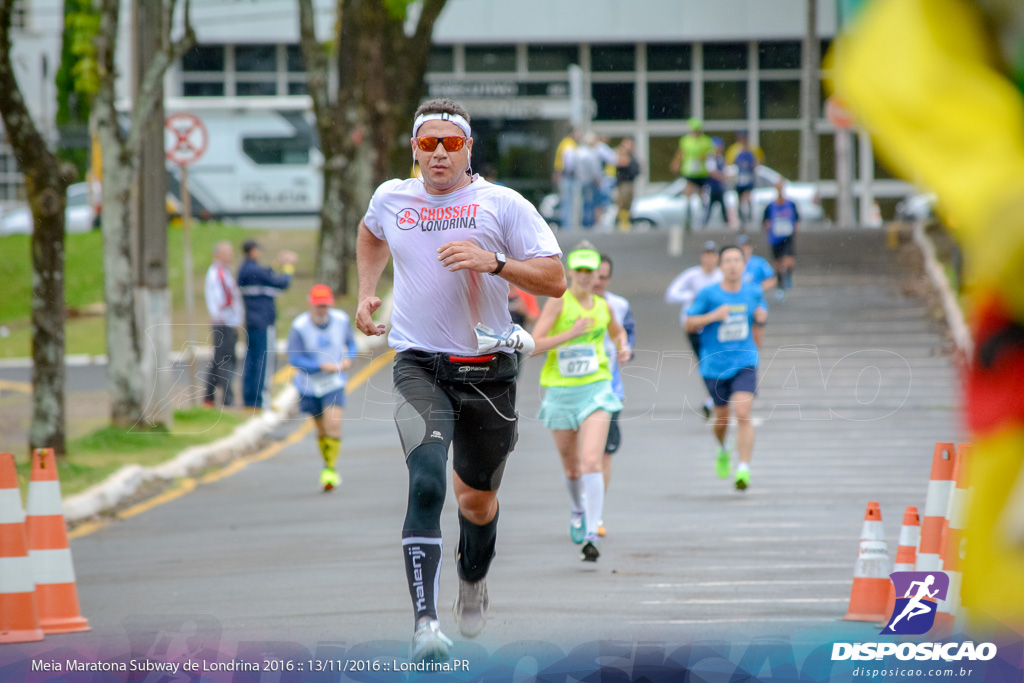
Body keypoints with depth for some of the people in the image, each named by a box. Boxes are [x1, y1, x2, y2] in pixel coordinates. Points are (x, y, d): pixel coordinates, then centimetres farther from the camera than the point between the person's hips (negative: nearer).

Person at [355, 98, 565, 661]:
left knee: (477, 499, 15)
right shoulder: (390, 199, 7)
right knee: (427, 482, -24)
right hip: (420, 366, 0)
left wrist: (494, 262, -21)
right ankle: (425, 620, -30)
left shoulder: (502, 204, -3)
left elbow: (555, 280, -7)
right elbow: (371, 237, 32)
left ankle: (473, 579, 49)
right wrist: (366, 295, 19)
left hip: (487, 371, 0)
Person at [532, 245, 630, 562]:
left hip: (596, 391, 1)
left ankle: (591, 536, -21)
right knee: (571, 467, 12)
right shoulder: (558, 301, -6)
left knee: (591, 462, -17)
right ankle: (579, 509, 46)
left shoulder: (602, 306, 7)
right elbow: (533, 346, -14)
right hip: (561, 393, -1)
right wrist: (571, 333, -22)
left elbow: (617, 330, 30)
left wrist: (623, 346, 9)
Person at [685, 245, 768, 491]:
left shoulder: (753, 292, 2)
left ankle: (744, 469, -19)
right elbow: (689, 324, -4)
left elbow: (762, 315, 20)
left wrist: (761, 314, -4)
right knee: (721, 415, 13)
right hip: (714, 365, 0)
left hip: (744, 362, 0)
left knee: (742, 413, -18)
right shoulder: (708, 294, -7)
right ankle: (723, 450, 47)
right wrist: (713, 316, -20)